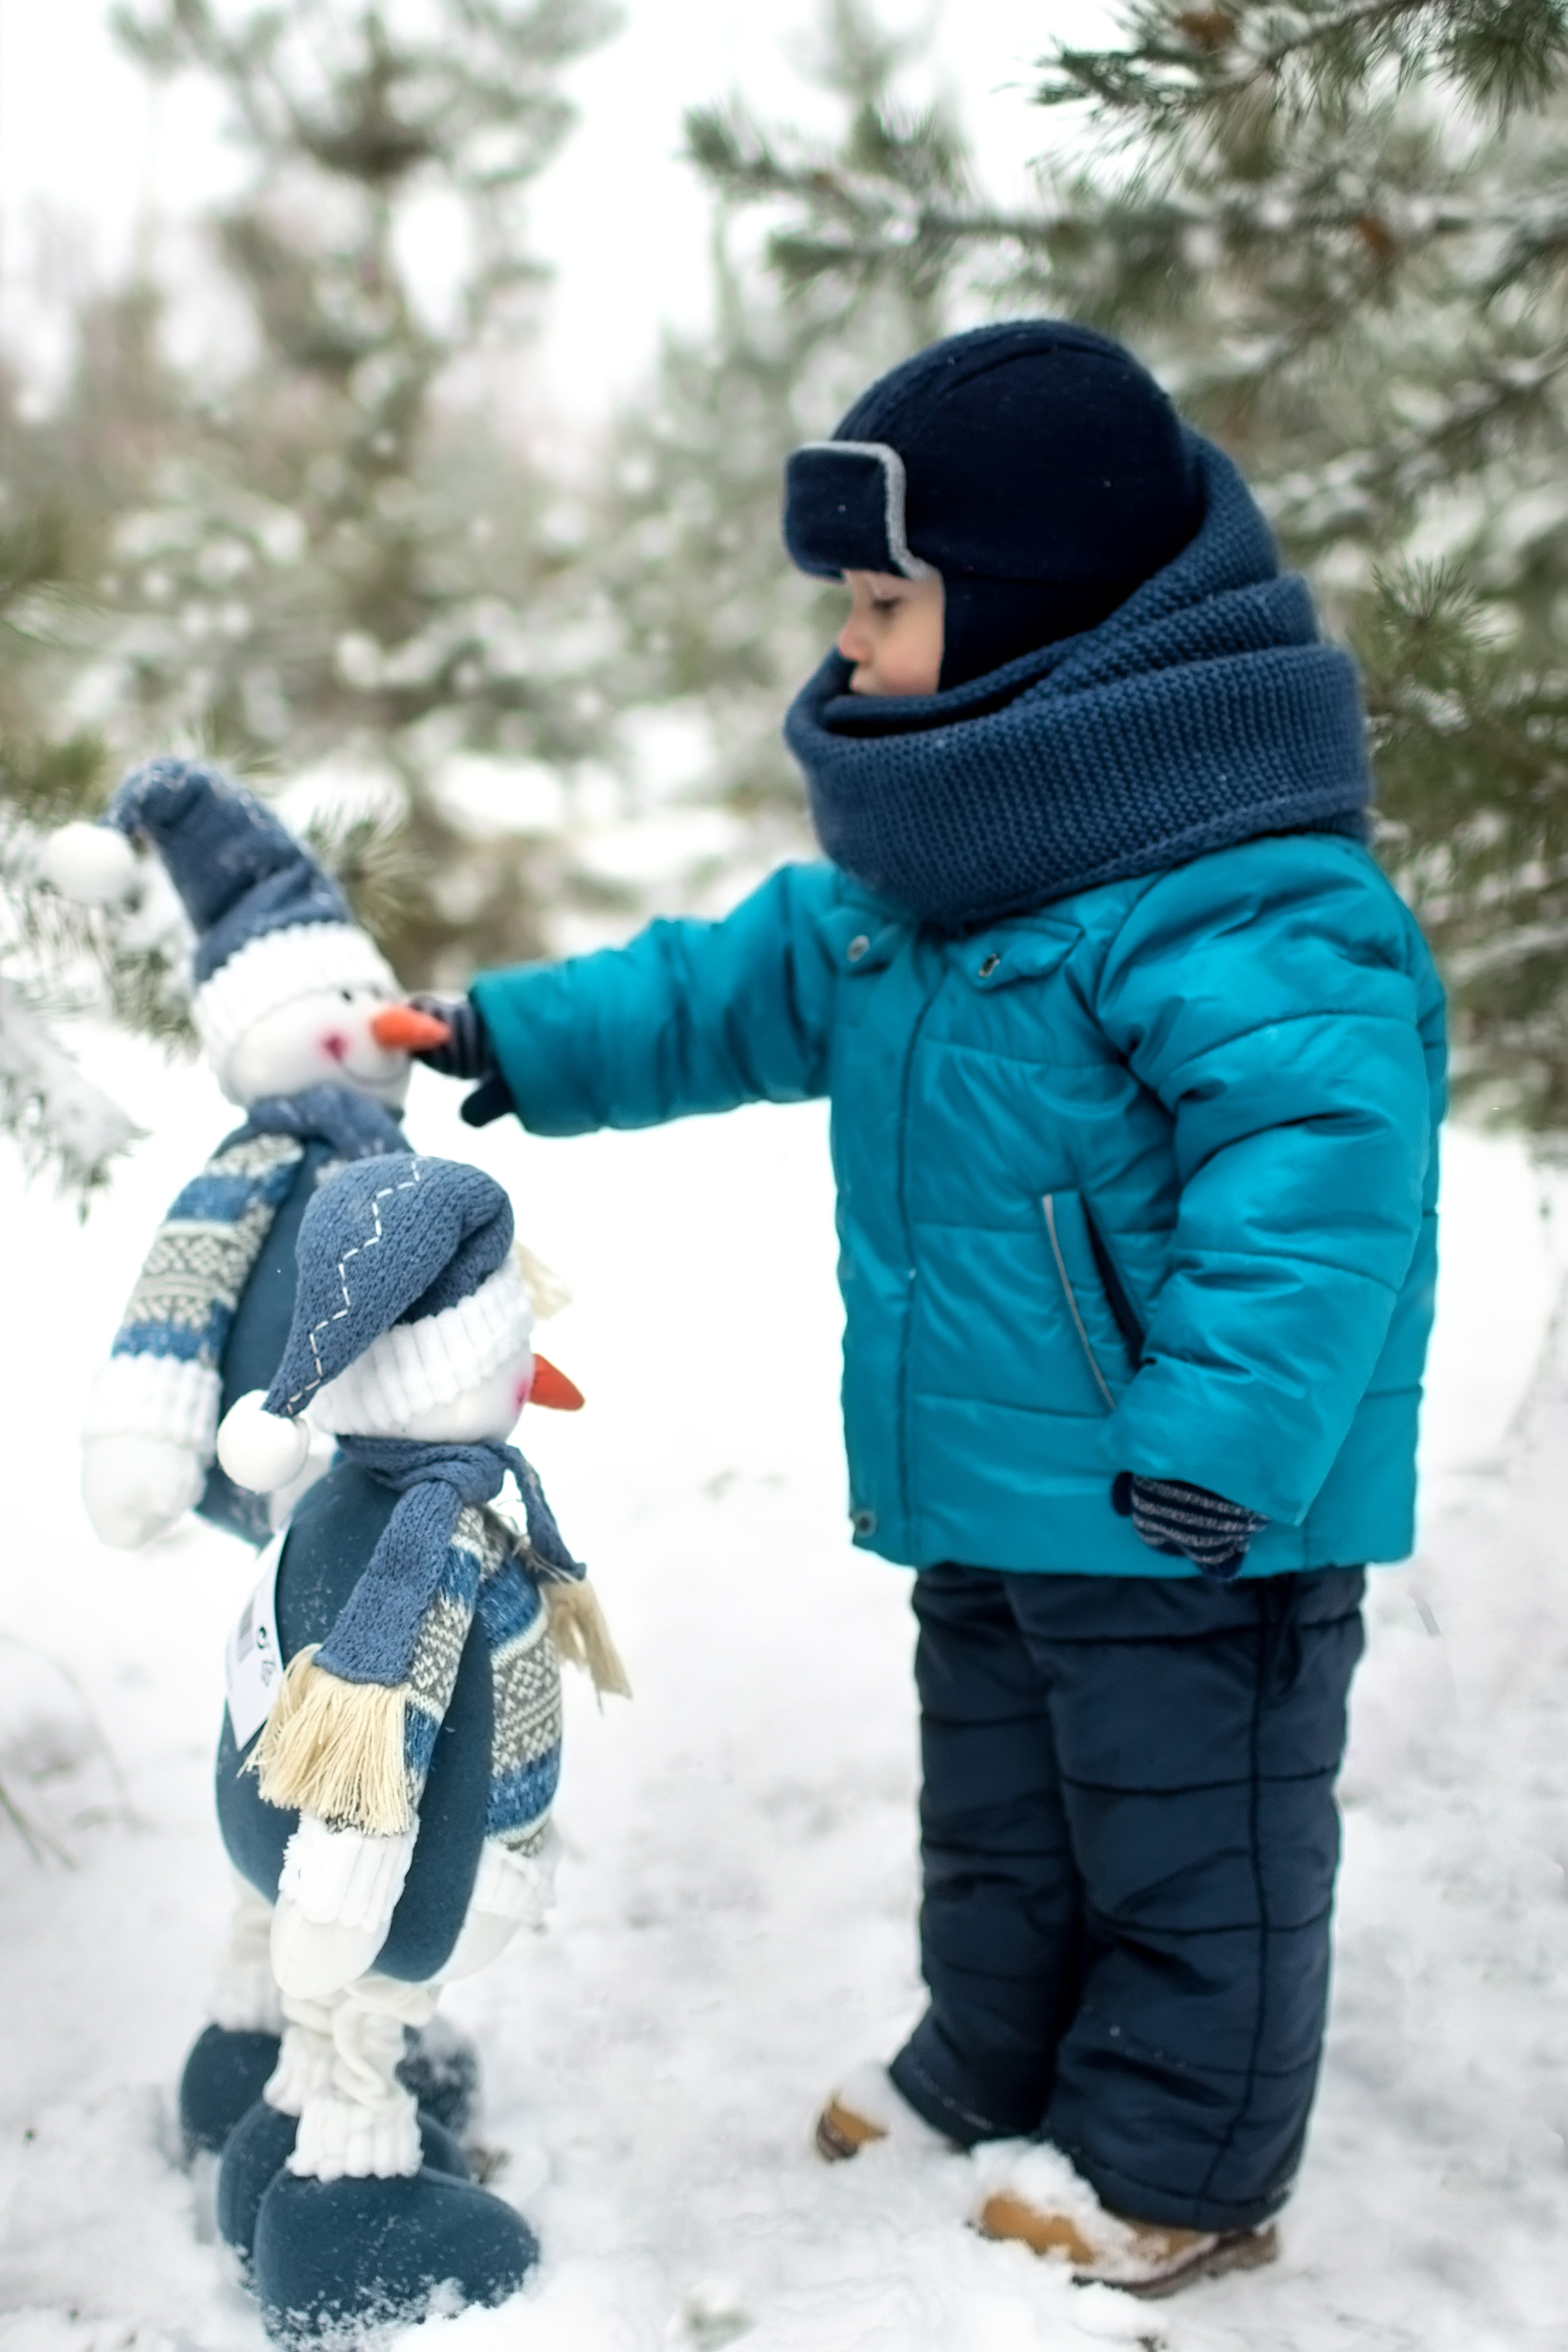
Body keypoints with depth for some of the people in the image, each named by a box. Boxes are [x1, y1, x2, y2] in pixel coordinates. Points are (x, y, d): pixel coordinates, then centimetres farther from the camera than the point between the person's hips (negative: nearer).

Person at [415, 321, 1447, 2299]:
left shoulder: (1235, 890, -25)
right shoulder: (919, 876, 8)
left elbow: (1320, 1158, -33)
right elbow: (738, 991, 18)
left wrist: (1216, 1445, -33)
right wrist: (500, 1042, 14)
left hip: (1189, 1527, -9)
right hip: (987, 1491, 10)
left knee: (1187, 1836, 10)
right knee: (995, 1818, 24)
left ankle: (1179, 2164, 28)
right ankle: (992, 2075, 44)